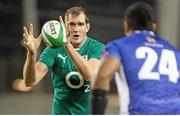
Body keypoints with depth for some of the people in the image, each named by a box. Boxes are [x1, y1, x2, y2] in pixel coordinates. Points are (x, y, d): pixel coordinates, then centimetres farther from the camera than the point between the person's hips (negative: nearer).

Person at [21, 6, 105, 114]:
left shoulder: (97, 48, -7)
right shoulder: (54, 50, -6)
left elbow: (90, 75, -28)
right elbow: (30, 81, -16)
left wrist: (68, 45, -37)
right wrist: (32, 53, -34)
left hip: (90, 111, 0)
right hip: (62, 111, 0)